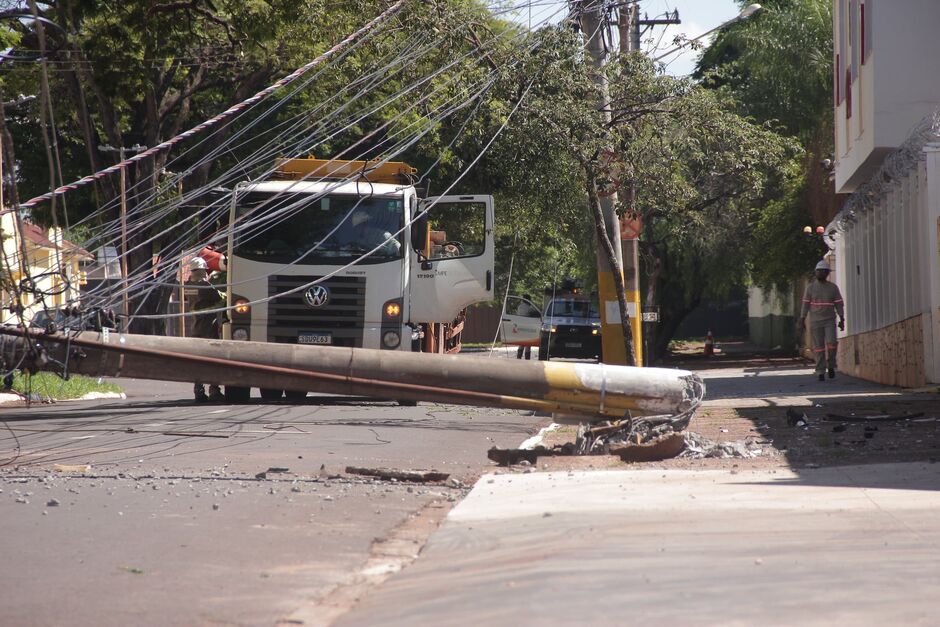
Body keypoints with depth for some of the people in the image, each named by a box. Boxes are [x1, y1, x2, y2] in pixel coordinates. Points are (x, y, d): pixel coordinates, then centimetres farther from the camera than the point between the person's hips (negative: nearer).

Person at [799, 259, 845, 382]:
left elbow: (839, 304, 4)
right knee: (819, 348, -2)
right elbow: (805, 305, 3)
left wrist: (842, 320, -4)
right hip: (815, 322, 0)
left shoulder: (833, 287, 4)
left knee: (831, 343, -18)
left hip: (829, 321, 0)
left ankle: (831, 366, 3)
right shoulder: (810, 288, 3)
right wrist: (802, 321, -2)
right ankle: (820, 373, 3)